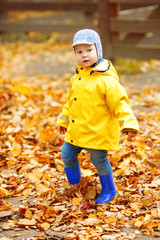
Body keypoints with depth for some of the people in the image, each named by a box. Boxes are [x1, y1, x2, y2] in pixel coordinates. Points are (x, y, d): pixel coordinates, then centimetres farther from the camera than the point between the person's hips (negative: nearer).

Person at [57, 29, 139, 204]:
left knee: (99, 160, 3)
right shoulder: (76, 78, 7)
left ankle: (109, 190, 25)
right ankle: (74, 184, 40)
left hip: (98, 133, -7)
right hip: (76, 131, 7)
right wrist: (64, 120, 29)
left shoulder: (106, 80, -17)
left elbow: (119, 103, -18)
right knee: (67, 155, 15)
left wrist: (128, 124, -27)